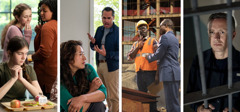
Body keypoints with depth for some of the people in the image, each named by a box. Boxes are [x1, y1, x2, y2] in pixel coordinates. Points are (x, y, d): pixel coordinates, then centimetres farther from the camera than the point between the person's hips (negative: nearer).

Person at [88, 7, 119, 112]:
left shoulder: (117, 31, -14)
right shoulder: (99, 29, 8)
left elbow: (119, 53, -17)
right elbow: (94, 47, 16)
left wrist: (106, 54, -29)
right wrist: (93, 42, -6)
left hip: (111, 66, -7)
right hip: (100, 64, 7)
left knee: (113, 96, -1)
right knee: (106, 94, 18)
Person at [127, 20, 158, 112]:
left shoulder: (152, 41, 5)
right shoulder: (135, 44, 18)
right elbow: (129, 57, 7)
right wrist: (138, 47, -4)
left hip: (150, 72, -4)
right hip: (139, 73, 4)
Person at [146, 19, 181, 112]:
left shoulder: (165, 37, -10)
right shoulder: (174, 38, 21)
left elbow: (158, 55, -9)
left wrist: (148, 57, 8)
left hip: (170, 73, -10)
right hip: (174, 73, 10)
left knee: (172, 102, -8)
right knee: (171, 101, 11)